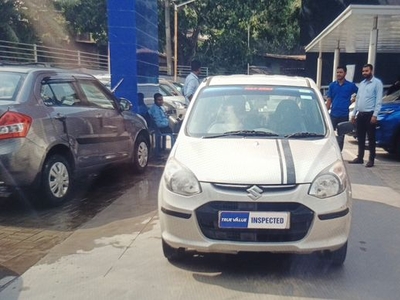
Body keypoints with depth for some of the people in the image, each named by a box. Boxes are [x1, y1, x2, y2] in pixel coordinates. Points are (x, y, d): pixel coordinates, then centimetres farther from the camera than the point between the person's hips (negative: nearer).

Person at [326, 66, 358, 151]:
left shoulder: (351, 85, 0)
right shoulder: (332, 85, 5)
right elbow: (329, 100, 5)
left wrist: (352, 100, 2)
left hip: (344, 115, -1)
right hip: (333, 114, 1)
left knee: (341, 136, 8)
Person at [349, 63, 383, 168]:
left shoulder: (377, 83, -5)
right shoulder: (362, 83, 16)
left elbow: (378, 100, -11)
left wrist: (375, 115, -18)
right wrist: (353, 114, 15)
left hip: (370, 114, -7)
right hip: (360, 114, 7)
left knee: (371, 138, -2)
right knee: (360, 138, 11)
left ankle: (371, 160, 4)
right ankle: (360, 158, 20)